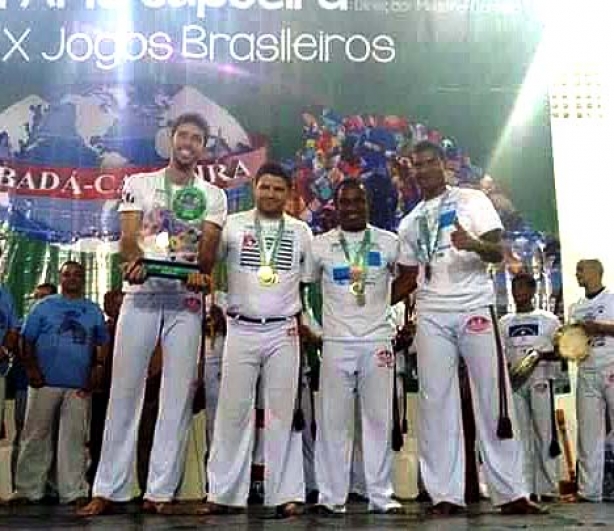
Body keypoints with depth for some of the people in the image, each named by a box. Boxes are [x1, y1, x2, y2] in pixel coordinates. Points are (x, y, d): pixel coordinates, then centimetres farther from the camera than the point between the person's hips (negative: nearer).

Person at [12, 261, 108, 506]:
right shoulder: (44, 306, 9)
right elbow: (27, 341, 5)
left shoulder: (93, 311, 14)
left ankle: (73, 491, 5)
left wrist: (96, 371, 2)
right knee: (36, 436, 2)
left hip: (79, 386, 1)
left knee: (74, 439, 1)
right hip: (44, 383, -1)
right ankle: (28, 489, 10)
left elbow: (101, 346, 15)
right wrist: (31, 368, -7)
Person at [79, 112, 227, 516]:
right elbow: (128, 236, -1)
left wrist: (201, 271, -25)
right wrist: (133, 261, -24)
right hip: (140, 295, 0)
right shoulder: (140, 183, 11)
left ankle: (160, 491, 6)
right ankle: (109, 490, 6)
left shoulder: (213, 195, 11)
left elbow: (209, 245, -3)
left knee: (178, 395, -1)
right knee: (125, 390, 0)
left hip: (186, 300, 0)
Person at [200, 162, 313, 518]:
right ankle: (226, 494, 9)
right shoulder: (233, 225, 3)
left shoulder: (301, 231, 7)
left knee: (283, 412, 4)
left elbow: (309, 282, 11)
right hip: (241, 330, 0)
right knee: (233, 411, 2)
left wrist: (305, 321, 4)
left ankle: (286, 494, 9)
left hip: (284, 332, 1)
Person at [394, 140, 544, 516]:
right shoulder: (409, 223, 17)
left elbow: (499, 252, -4)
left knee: (494, 397, -3)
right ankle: (446, 494, 3)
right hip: (431, 316, 4)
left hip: (475, 307, -3)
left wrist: (475, 244, -26)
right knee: (436, 402, -1)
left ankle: (511, 492, 4)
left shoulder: (472, 200, 5)